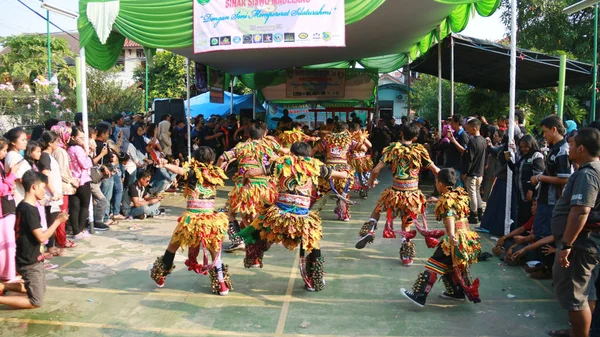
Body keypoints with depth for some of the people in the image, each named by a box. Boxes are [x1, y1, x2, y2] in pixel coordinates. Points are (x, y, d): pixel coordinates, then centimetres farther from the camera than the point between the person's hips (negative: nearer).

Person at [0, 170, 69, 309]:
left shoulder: (22, 206, 5)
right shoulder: (30, 210, -24)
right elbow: (41, 237, -23)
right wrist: (58, 221, -15)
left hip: (30, 259, 9)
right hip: (30, 262, -9)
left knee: (41, 290, 26)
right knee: (36, 302, 0)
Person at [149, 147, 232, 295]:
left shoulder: (193, 171, -4)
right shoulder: (215, 174, 7)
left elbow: (180, 170, -22)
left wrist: (165, 165, -27)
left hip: (191, 218, -2)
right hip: (210, 220, 2)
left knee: (173, 246, 19)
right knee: (215, 252, 15)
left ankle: (160, 274, 35)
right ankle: (221, 284, 9)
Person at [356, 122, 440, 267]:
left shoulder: (393, 148, -3)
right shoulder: (420, 150, 0)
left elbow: (376, 170, -6)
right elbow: (435, 171, 1)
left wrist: (371, 181, 14)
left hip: (396, 194, -1)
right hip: (413, 196, 1)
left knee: (377, 209, 28)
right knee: (407, 226, 23)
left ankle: (369, 230, 7)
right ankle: (407, 256, 23)